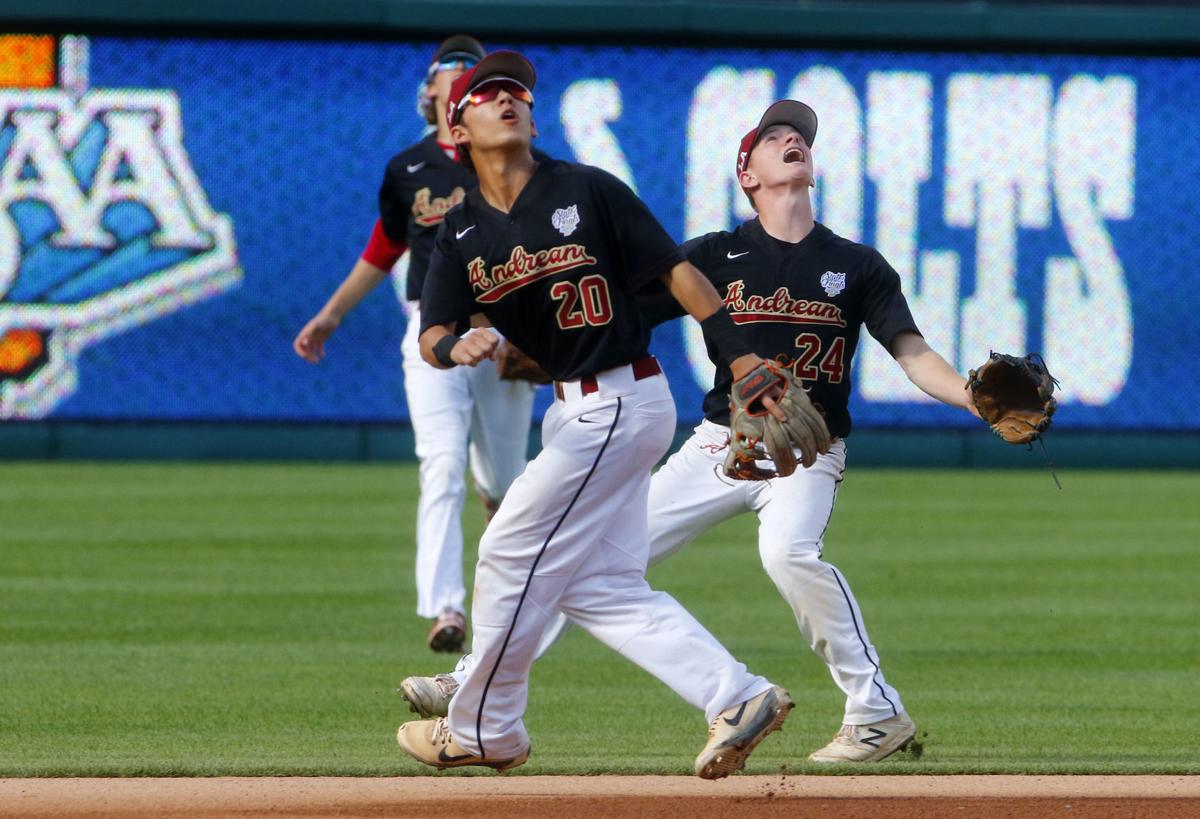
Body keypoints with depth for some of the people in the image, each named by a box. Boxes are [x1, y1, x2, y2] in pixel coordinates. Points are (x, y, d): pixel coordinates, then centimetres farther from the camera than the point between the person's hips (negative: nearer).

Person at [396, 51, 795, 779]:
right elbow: (432, 336, -2)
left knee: (514, 555, -3)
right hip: (575, 411, 7)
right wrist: (458, 346, -26)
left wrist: (738, 351, -15)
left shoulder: (586, 192, -9)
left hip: (619, 403, -7)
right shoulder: (463, 234, 7)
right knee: (602, 587, 5)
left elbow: (675, 270, -7)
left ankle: (483, 730, 13)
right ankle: (737, 699, 3)